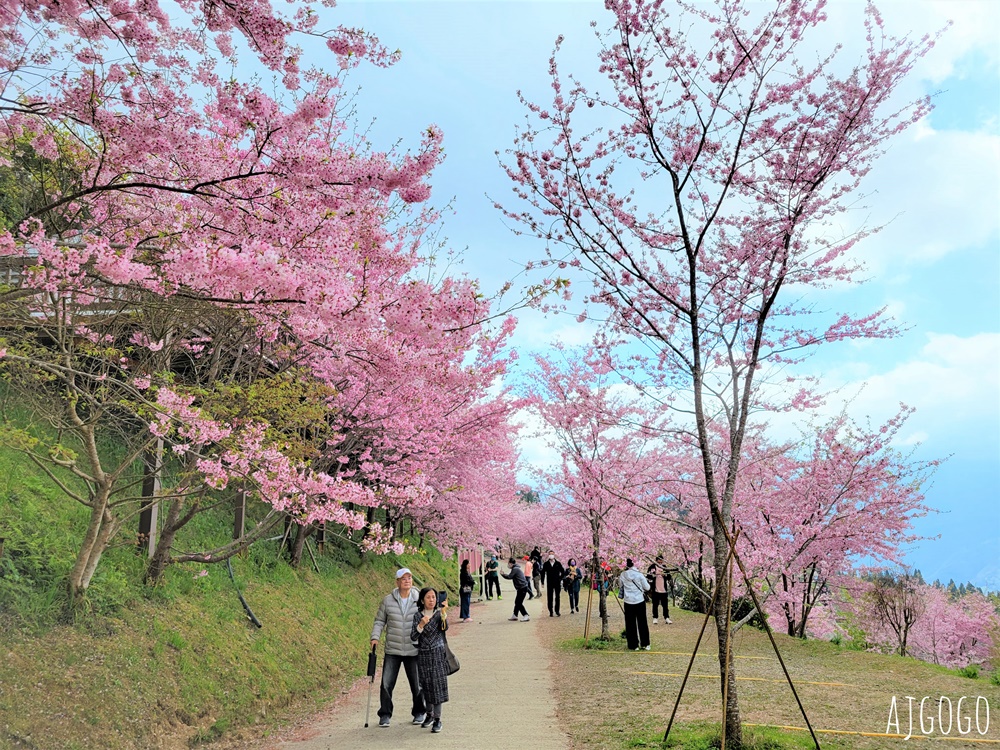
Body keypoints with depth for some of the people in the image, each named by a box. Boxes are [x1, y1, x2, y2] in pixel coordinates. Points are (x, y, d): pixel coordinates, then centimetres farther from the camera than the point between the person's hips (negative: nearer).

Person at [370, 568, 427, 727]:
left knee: (417, 683, 10)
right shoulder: (388, 601, -2)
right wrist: (375, 637, -7)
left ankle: (419, 713, 29)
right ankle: (385, 715, 17)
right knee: (386, 684, 0)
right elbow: (379, 621, 6)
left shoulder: (419, 600, -3)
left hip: (414, 650, 0)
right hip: (392, 651, 0)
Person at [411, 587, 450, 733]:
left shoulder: (439, 613, -3)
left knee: (437, 684, -5)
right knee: (426, 685, 10)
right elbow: (413, 637, -4)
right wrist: (421, 625, -22)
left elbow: (445, 627, -22)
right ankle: (429, 714, 28)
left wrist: (444, 612, -38)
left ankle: (437, 719, 1)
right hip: (423, 654, 2)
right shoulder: (417, 615, 0)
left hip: (438, 653, -2)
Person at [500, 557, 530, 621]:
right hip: (522, 588, 10)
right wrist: (504, 574, 15)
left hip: (522, 588, -10)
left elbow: (509, 577, -16)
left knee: (519, 603, -8)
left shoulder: (515, 569, -14)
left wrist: (502, 574, -2)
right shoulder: (516, 568, 18)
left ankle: (526, 616, -8)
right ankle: (514, 616, 21)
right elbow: (511, 577, 21)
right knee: (517, 602, 15)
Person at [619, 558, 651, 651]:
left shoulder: (622, 575, -4)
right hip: (640, 601, 0)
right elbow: (647, 587, -1)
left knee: (630, 624, 7)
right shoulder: (639, 575, -8)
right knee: (642, 623, 11)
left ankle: (633, 645, 8)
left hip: (628, 602, 1)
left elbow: (620, 587, 12)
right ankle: (645, 644, 16)